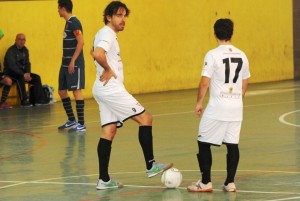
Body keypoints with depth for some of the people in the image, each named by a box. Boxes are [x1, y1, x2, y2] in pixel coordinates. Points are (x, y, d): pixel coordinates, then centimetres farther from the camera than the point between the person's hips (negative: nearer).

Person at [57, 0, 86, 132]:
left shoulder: (74, 22, -13)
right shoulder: (68, 22, 15)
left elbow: (81, 42, -20)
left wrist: (73, 61, -22)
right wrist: (67, 62, 19)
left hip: (75, 64, -10)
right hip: (66, 64, 10)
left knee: (76, 91, -8)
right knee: (62, 91, 12)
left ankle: (81, 124, -7)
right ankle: (71, 120, 21)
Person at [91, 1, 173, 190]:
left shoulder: (105, 34, 18)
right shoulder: (108, 34, -13)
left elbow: (94, 52, 36)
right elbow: (97, 54, -33)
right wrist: (108, 70, -17)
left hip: (105, 90, 10)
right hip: (111, 88, -10)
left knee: (109, 131, 7)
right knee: (145, 118, -6)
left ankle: (104, 179, 5)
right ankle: (150, 165, -3)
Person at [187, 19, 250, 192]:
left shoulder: (213, 55, -10)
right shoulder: (241, 55, 7)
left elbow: (204, 82, -13)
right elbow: (245, 83, 14)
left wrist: (199, 103, -1)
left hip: (217, 108, -5)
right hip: (236, 107, 5)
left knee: (204, 144, 5)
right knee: (233, 144, 8)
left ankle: (206, 182, 4)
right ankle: (230, 182, 7)